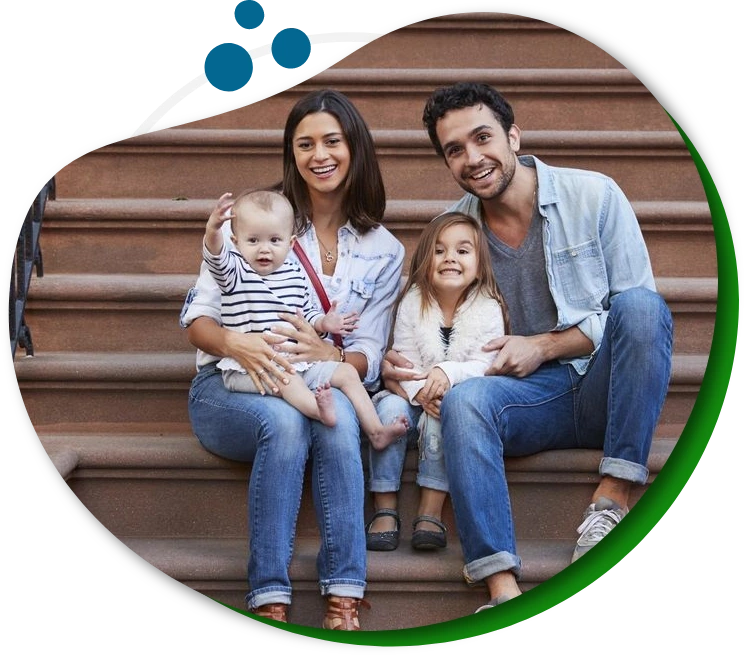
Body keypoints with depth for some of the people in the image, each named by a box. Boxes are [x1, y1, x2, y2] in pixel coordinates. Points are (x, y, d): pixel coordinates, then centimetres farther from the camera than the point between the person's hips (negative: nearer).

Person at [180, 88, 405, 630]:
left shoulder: (383, 252, 8)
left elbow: (370, 357, 1)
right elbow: (197, 316, -3)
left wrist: (329, 354, -23)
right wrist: (238, 344, -26)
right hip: (231, 387, -1)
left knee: (338, 415, -35)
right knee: (284, 420, -37)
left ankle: (344, 601, -37)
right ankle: (270, 601, -35)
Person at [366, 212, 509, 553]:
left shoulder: (488, 309, -4)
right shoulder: (412, 303, -1)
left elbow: (483, 365, -14)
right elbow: (404, 361, -8)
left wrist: (448, 373, -33)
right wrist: (422, 393, -27)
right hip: (411, 394, 2)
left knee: (443, 416, -33)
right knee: (390, 407, -29)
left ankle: (430, 512, -29)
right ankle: (385, 510, -25)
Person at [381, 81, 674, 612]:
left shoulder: (594, 195, -2)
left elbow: (633, 312, -4)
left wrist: (544, 345, -14)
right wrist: (402, 365, -11)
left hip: (603, 388, -1)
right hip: (529, 398, 1)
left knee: (642, 306, -30)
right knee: (463, 400, -32)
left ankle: (612, 499, -28)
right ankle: (504, 589, -39)